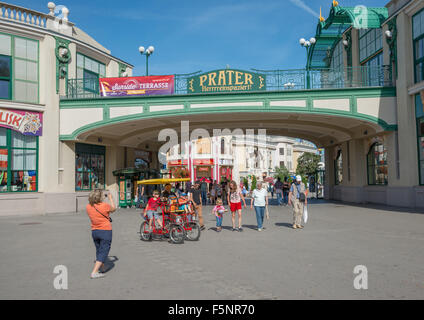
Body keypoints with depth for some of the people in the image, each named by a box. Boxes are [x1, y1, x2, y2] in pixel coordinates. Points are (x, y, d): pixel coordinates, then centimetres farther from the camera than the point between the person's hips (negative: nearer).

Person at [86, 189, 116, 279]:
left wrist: (94, 199, 16)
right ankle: (94, 272, -7)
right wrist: (110, 198, 15)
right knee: (103, 252, 0)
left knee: (99, 251, 22)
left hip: (94, 231, 6)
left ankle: (102, 268, 38)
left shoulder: (88, 207, -4)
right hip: (105, 231, -6)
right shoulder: (105, 206, -17)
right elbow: (114, 209, 4)